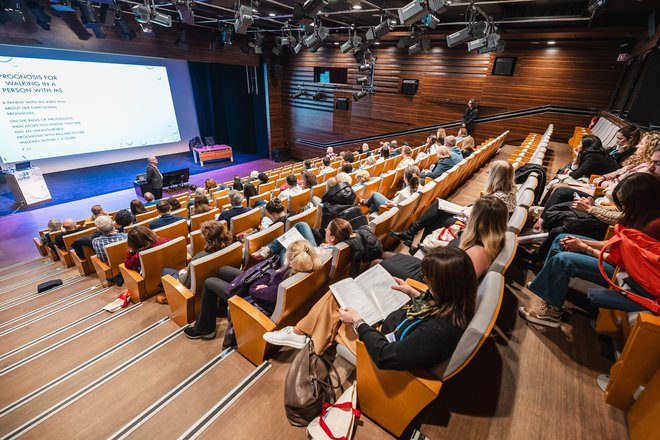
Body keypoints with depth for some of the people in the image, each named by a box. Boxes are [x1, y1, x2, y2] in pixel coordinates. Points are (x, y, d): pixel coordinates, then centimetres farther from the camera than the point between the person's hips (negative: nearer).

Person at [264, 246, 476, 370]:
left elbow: (385, 357, -31)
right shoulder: (453, 301, -15)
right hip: (390, 323, 8)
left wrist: (357, 322, -22)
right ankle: (300, 333, 20)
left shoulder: (440, 330, -38)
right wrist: (412, 293, 2)